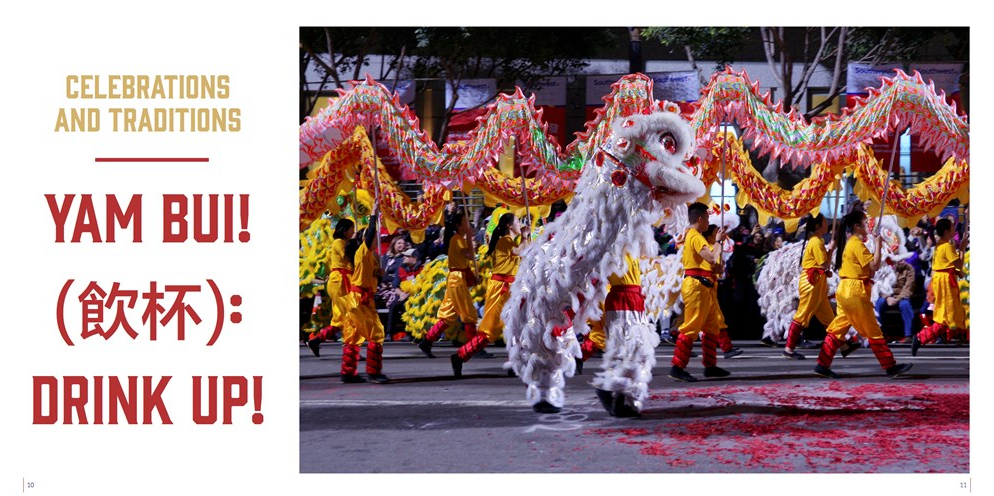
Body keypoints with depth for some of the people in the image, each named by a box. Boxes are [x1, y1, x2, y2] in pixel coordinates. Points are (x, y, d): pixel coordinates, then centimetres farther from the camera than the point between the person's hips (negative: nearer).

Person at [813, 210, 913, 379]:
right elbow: (874, 265, -18)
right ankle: (891, 367, 3)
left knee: (837, 329, 9)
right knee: (873, 331, -3)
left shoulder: (851, 243, 16)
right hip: (855, 293, -10)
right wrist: (878, 244, -11)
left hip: (846, 290, 10)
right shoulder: (857, 245, -14)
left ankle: (822, 365, 6)